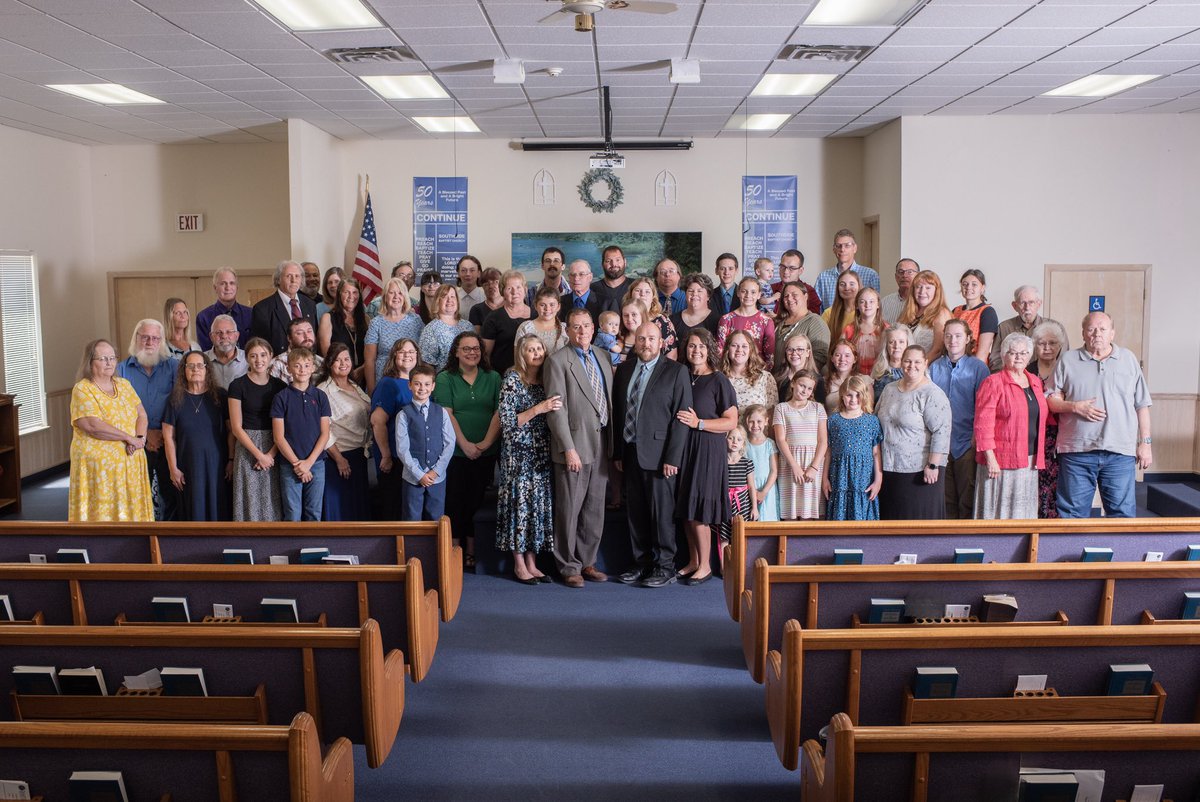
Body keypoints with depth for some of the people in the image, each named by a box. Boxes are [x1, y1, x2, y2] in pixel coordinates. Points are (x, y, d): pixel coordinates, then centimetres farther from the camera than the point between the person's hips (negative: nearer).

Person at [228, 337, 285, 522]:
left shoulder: (279, 386, 6)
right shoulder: (238, 385, -1)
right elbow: (236, 427, -4)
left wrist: (271, 453, -9)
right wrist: (259, 454, -10)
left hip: (275, 452, 2)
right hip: (247, 449, -2)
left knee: (272, 502, 3)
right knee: (250, 501, -3)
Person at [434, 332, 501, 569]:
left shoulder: (493, 378, 8)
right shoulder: (445, 379, 2)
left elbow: (499, 413, 1)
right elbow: (447, 415, -6)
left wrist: (486, 443, -9)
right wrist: (465, 444, -13)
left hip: (486, 452, 2)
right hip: (455, 451, -2)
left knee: (476, 502, 5)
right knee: (457, 501, 0)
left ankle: (471, 549, 13)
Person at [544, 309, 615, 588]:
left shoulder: (602, 356, 12)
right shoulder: (558, 360, -8)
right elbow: (556, 409, -12)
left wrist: (613, 443, 11)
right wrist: (569, 448, -17)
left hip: (601, 444, 6)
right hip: (575, 445, -6)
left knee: (595, 509, 12)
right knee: (569, 510, 1)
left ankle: (587, 562, 24)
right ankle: (569, 566, 14)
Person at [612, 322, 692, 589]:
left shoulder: (676, 371, -3)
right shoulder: (624, 370, 12)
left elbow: (681, 417, -8)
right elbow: (618, 413, 14)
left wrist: (672, 457, -13)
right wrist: (618, 452, 9)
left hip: (658, 453, -5)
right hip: (630, 452, 5)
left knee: (662, 512, 0)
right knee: (635, 512, 9)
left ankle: (665, 566, 11)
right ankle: (642, 562, 21)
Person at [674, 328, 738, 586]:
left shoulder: (718, 381, -7)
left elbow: (731, 422, -9)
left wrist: (698, 423, -17)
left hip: (707, 449, -6)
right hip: (683, 448, 6)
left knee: (699, 510, -4)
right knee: (686, 509, 8)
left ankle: (705, 566, 8)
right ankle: (693, 561, 20)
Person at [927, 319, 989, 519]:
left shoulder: (978, 367, 1)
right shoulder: (935, 367, 9)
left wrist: (977, 437, -8)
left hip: (967, 443, -3)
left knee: (968, 499, -1)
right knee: (946, 498, 7)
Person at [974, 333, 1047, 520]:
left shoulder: (1036, 382, 15)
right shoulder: (993, 382, -5)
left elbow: (1040, 419, 23)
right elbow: (983, 424, -11)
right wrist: (990, 458, -16)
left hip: (1030, 462, 6)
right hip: (1001, 462, -6)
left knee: (1025, 512, 10)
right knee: (1000, 513, -3)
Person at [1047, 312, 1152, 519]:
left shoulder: (1128, 359, 12)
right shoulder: (1068, 360, 9)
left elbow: (1142, 405, 13)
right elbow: (1051, 400, 8)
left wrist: (1145, 442, 7)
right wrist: (1075, 407, -11)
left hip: (1121, 451, 1)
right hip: (1077, 451, -1)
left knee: (1122, 512, 2)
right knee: (1073, 513, 3)